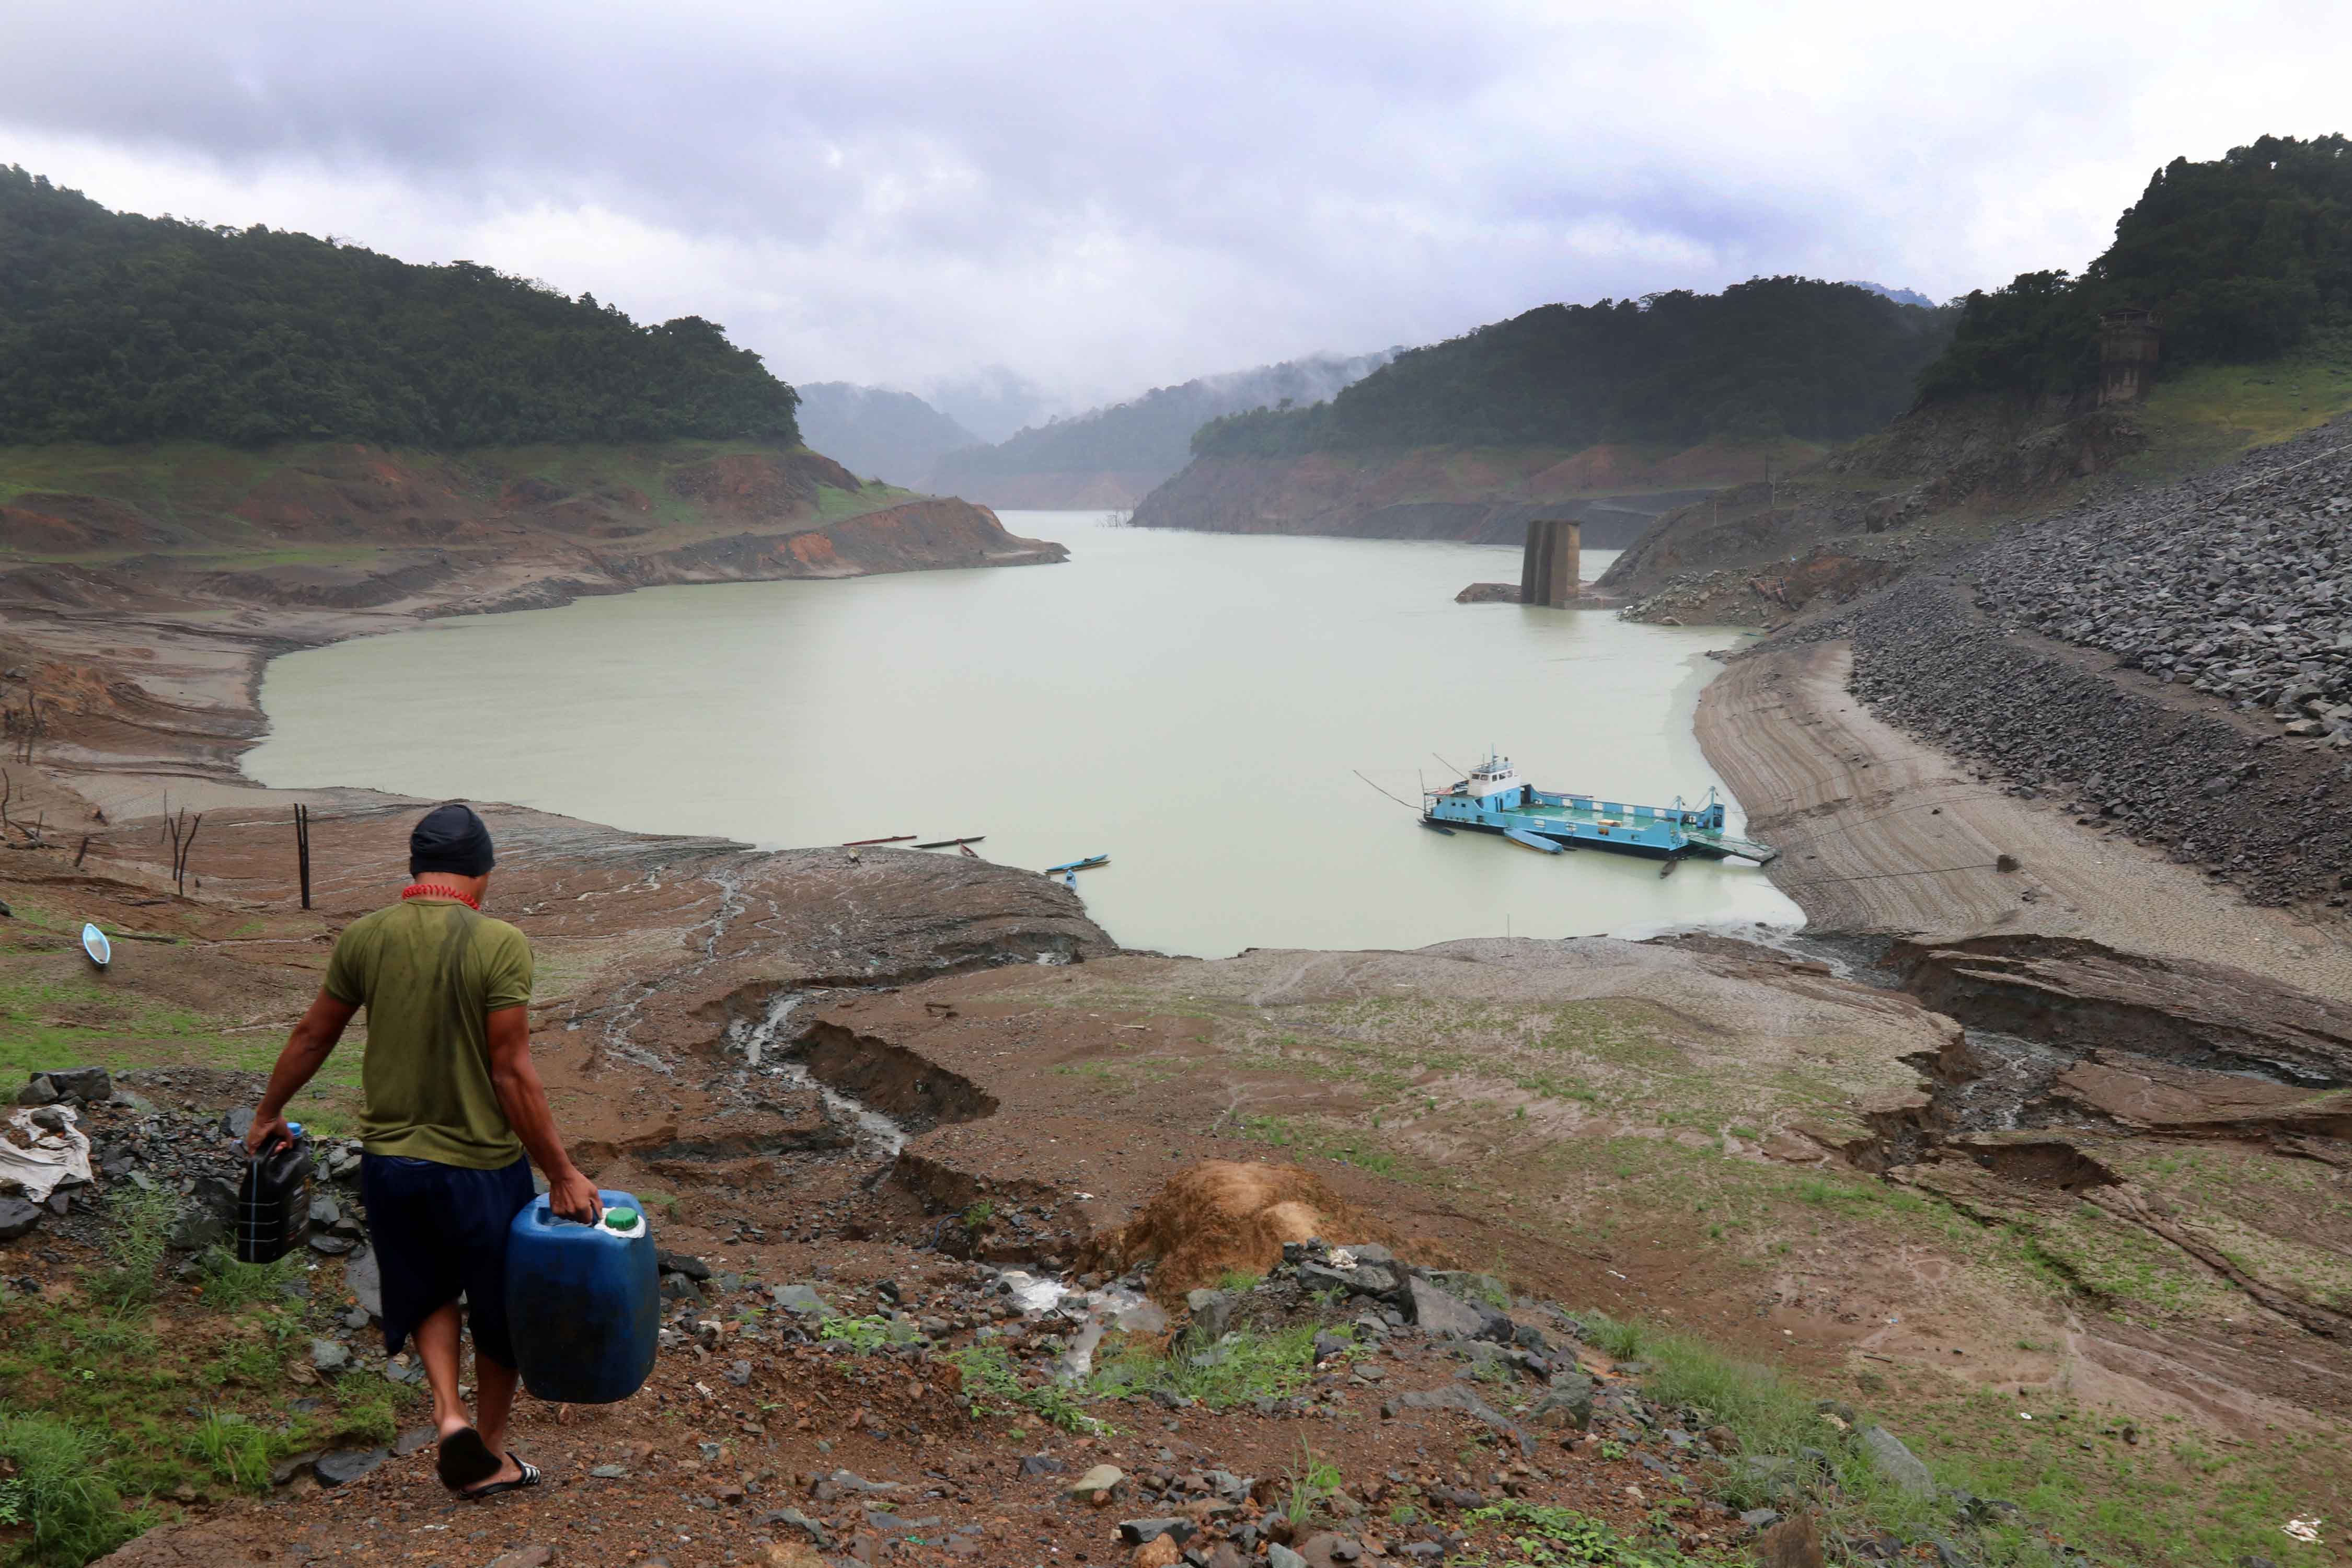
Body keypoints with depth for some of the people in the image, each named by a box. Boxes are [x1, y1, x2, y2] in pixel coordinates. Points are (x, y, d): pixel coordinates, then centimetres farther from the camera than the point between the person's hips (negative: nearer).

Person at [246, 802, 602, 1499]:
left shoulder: (363, 938, -3)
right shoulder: (498, 945, -17)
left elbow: (311, 1037, 9)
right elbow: (513, 1074, -18)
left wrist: (267, 1115, 26)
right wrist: (561, 1172, -12)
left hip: (389, 1160, 4)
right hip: (481, 1163, -3)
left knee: (427, 1292, 26)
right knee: (500, 1308, 18)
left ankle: (449, 1410, 5)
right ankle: (489, 1454, 30)